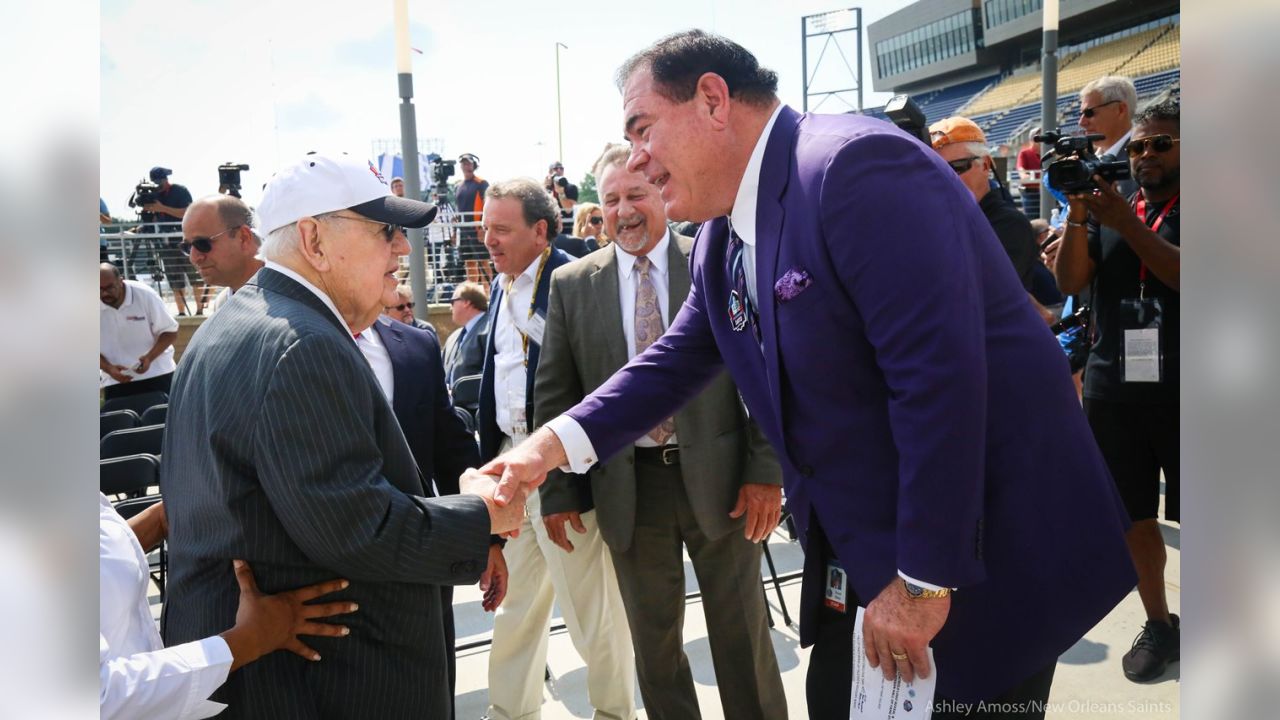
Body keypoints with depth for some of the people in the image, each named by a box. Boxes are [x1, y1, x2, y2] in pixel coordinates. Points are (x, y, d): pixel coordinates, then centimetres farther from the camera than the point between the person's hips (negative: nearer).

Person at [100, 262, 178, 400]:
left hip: (157, 374, -2)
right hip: (116, 382, 2)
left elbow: (170, 331, -7)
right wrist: (108, 368, -17)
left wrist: (149, 357, -23)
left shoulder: (144, 294, -12)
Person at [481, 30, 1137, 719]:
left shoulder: (856, 166, -22)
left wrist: (923, 581, -23)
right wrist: (555, 442, 0)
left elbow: (940, 373, -27)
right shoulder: (721, 243, 7)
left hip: (982, 558, -8)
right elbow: (676, 360, 13)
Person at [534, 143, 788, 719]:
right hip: (628, 487, 2)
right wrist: (558, 492, 1)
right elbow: (554, 394, 5)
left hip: (718, 477, -1)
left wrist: (766, 471, -7)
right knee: (653, 639, 14)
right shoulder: (571, 285, 3)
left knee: (741, 631, 12)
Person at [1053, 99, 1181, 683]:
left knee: (1188, 519, 2)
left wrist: (1125, 224, -21)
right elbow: (1070, 282, -2)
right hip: (1114, 389, 4)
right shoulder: (1108, 209, 10)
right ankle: (1158, 624, 24)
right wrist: (1077, 213, -12)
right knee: (1134, 515, 10)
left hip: (1177, 390, -3)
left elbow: (1180, 274, -18)